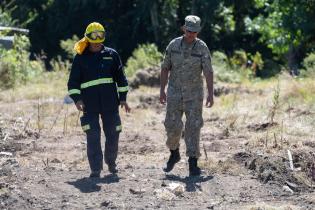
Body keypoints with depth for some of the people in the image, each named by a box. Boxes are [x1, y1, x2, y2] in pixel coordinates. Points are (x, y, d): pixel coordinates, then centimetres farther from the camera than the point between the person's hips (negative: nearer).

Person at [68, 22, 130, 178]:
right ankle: (95, 168, -2)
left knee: (113, 134, 8)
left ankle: (111, 162, 29)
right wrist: (77, 99, -8)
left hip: (110, 103, 2)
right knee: (93, 137, -7)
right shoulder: (80, 58, 6)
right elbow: (73, 81, 5)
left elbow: (120, 77, 13)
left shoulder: (111, 55, 9)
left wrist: (123, 98, 7)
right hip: (90, 104, -2)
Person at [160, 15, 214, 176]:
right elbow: (165, 68, 6)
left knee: (193, 128, -5)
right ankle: (174, 154, 27)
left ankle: (193, 163, -2)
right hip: (175, 93, 1)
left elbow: (208, 72, -8)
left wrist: (210, 94, -16)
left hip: (194, 94, -1)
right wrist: (162, 90, 2)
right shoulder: (173, 45, 0)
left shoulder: (202, 48, -6)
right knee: (172, 127, 2)